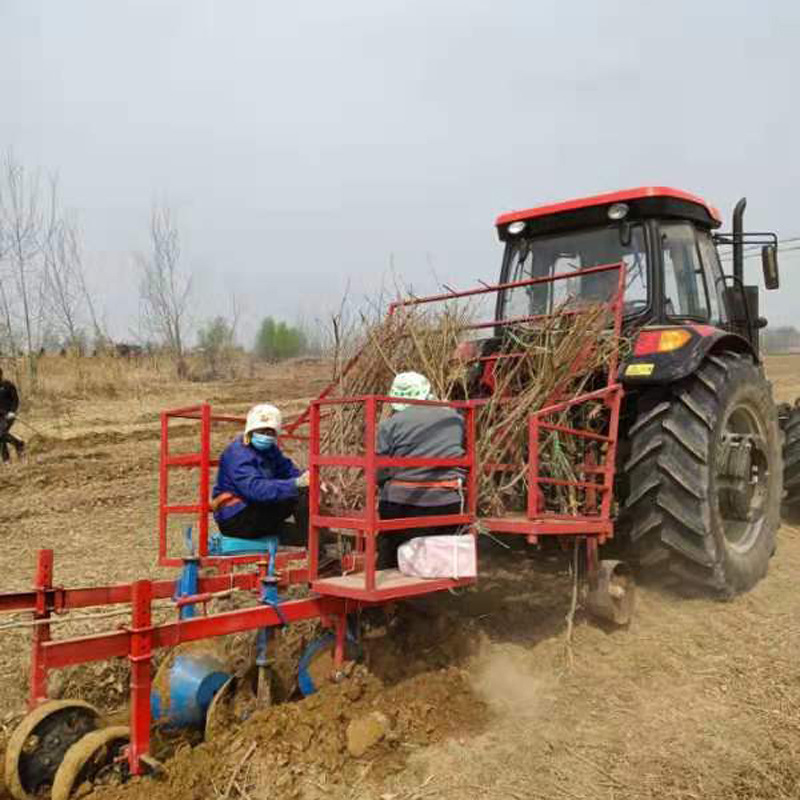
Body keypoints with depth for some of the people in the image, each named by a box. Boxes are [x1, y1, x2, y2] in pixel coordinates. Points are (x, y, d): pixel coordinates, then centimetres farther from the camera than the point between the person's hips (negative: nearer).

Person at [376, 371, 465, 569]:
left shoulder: (390, 425, -4)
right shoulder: (454, 418, 7)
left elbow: (380, 473, -4)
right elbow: (464, 456, 16)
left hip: (402, 503, -3)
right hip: (447, 502, 3)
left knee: (389, 564, 7)